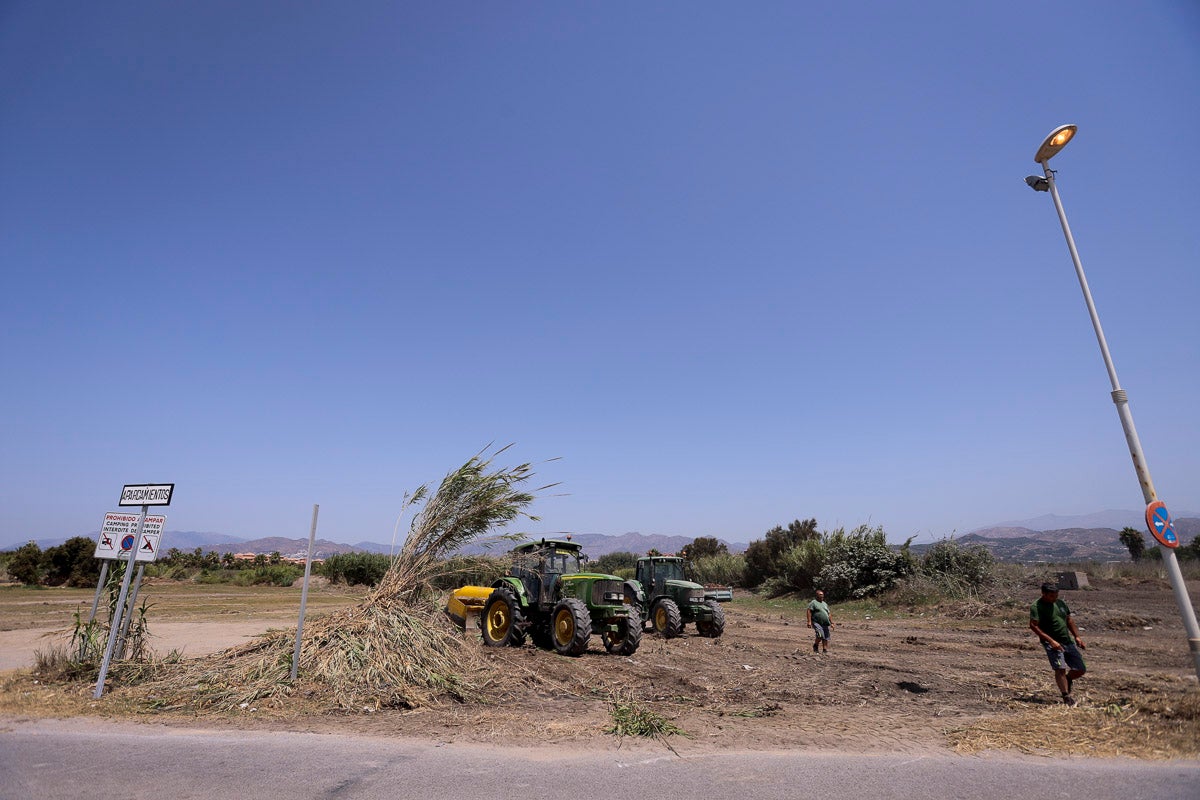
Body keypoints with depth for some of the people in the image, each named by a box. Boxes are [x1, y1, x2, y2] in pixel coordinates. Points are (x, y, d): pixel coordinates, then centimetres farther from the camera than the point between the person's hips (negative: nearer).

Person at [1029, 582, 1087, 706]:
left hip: (1068, 641, 7)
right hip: (1052, 643, -7)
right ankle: (1066, 696, -9)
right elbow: (1033, 626, -19)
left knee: (1081, 670, 9)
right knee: (1060, 668, -18)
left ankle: (1067, 680, 36)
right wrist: (1051, 641, -22)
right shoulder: (1036, 606, -13)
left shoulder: (1060, 603, 11)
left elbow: (1069, 620, 22)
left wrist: (1077, 637, 14)